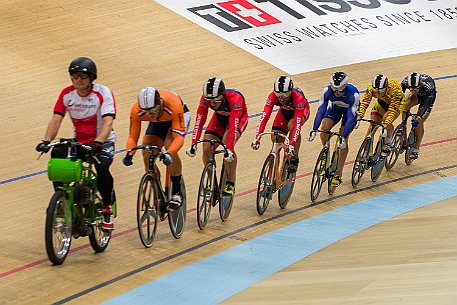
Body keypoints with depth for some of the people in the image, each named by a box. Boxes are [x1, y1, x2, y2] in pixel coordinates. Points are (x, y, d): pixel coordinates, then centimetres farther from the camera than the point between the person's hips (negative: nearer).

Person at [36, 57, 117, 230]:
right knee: (57, 154, -23)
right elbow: (56, 119, -12)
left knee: (102, 167, -33)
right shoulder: (67, 94, -5)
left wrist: (98, 142, -45)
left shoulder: (103, 93, -16)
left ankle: (107, 210, -13)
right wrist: (46, 141, -29)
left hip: (102, 142, -4)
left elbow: (108, 121, -28)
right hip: (78, 142, 4)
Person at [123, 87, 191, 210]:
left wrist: (168, 154, -62)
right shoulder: (136, 110, -33)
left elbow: (179, 137, -45)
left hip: (181, 115, -4)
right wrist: (129, 154, -46)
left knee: (170, 147, -30)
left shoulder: (173, 105, -43)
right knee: (147, 156, -15)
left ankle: (177, 193, -15)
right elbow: (133, 136, -26)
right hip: (157, 123, 4)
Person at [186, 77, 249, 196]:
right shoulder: (205, 99, -29)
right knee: (207, 150, -14)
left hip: (238, 118, -4)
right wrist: (193, 145, -38)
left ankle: (230, 184, -17)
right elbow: (199, 121, -29)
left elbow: (233, 126, -44)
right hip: (220, 117, 4)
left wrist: (229, 149, -51)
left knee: (227, 143, -30)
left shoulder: (235, 99, -40)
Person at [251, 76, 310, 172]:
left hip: (301, 110, -4)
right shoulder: (273, 96, -33)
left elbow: (297, 124, -47)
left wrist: (292, 143, -57)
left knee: (292, 125, -35)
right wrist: (257, 138, -49)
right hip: (285, 111, 4)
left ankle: (294, 159, -20)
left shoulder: (298, 98, -42)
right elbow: (264, 117, -38)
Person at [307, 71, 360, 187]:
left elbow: (351, 118, -39)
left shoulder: (353, 94, -40)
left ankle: (339, 174, -4)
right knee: (324, 128, -20)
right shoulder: (327, 91, -32)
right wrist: (314, 130, -37)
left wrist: (344, 137, -43)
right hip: (335, 108, 3)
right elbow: (321, 110, -30)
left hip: (351, 109, -3)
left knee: (343, 141, -12)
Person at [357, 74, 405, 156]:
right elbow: (365, 102, -33)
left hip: (397, 102, -4)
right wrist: (359, 116, -48)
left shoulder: (394, 90, -41)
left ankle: (387, 146, -12)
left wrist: (387, 123, -56)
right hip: (382, 102, 4)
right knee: (372, 126, -7)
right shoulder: (371, 88, -32)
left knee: (386, 119, -30)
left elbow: (393, 109, -44)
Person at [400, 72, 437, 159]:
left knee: (419, 122, -12)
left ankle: (416, 149, 1)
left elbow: (426, 105, -43)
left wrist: (418, 118, -52)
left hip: (428, 95, -3)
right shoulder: (405, 82, -35)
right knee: (405, 105, -28)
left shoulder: (427, 86, -42)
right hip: (416, 96, 3)